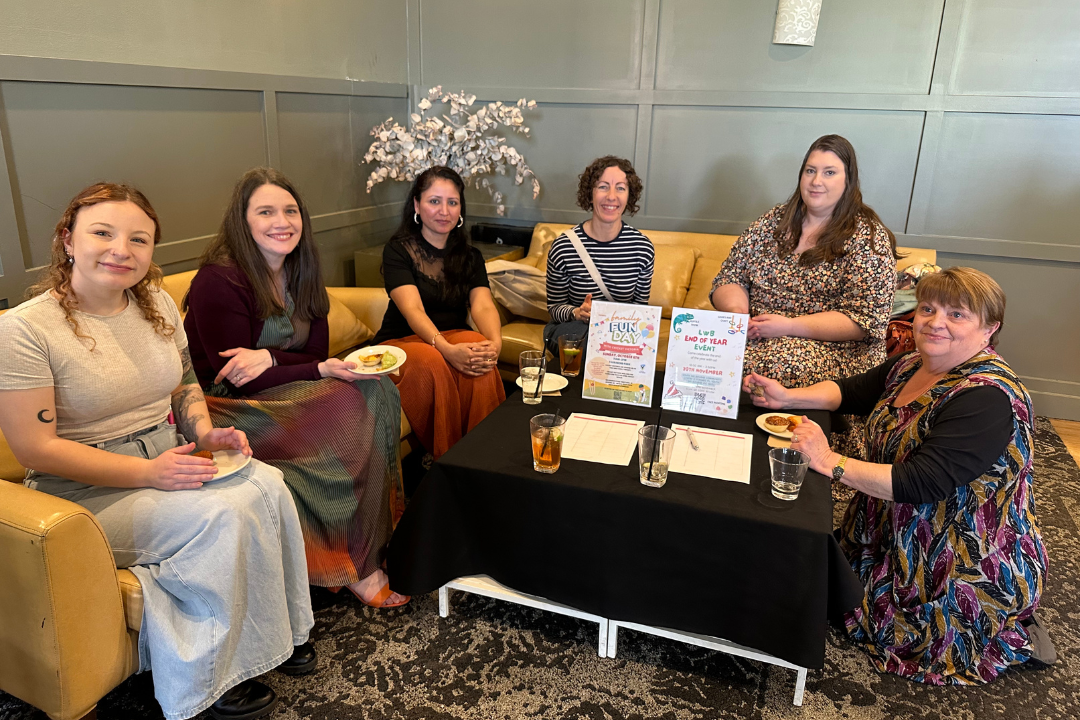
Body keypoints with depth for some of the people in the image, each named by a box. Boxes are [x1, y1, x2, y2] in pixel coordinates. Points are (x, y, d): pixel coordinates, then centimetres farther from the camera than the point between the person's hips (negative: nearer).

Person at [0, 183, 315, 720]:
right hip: (88, 492, -6)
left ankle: (281, 626, 0)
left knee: (266, 484, -20)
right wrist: (149, 472, -24)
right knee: (224, 515, -26)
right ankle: (211, 675, -6)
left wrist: (204, 433, -5)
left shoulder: (158, 304, 4)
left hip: (169, 460, 6)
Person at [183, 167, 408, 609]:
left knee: (377, 389, -17)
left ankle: (381, 534, -12)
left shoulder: (300, 273, 7)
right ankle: (359, 566, -12)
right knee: (352, 409, -24)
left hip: (282, 392, 7)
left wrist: (270, 357, -18)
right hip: (228, 410, -7)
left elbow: (317, 352, 2)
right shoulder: (220, 279, -16)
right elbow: (236, 379, -17)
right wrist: (320, 371, -21)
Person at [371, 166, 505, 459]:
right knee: (430, 361, -37)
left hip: (455, 337, 3)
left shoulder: (470, 256, 10)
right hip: (401, 342, -3)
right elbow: (413, 309, -20)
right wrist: (447, 349, -39)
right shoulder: (398, 250, -3)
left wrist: (495, 342, -32)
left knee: (480, 352, -32)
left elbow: (483, 305, -8)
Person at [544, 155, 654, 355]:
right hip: (570, 331, -2)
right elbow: (555, 306, 0)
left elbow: (640, 305, 9)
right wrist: (577, 313, -22)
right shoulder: (563, 246, -10)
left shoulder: (642, 247, -2)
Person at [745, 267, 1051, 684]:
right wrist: (786, 396, -11)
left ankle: (1010, 636, 20)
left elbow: (920, 484, -35)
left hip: (969, 566, -8)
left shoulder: (989, 400, -29)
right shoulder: (911, 366, -2)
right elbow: (850, 392, 7)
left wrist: (831, 463, -35)